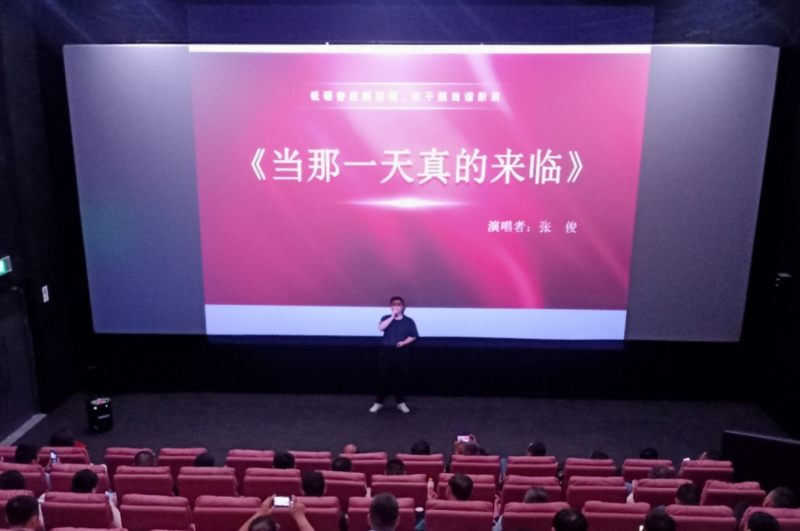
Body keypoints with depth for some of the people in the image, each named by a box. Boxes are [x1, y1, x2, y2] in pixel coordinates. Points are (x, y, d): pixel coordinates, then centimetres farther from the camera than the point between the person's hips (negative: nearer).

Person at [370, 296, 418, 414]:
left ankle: (401, 402, 17)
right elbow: (381, 328, -16)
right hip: (387, 351, 0)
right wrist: (392, 316, -19)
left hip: (401, 352, 0)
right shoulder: (386, 318, 3)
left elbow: (413, 336, 4)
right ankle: (379, 402, 12)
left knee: (401, 378, 5)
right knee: (382, 377, 1)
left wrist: (404, 342, -13)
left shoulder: (409, 321, 4)